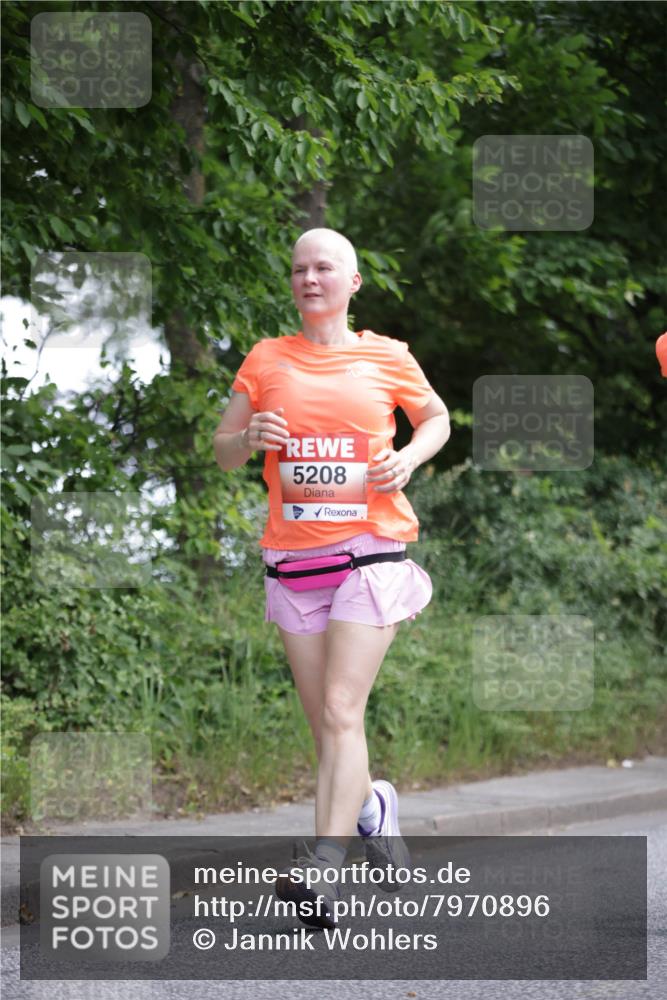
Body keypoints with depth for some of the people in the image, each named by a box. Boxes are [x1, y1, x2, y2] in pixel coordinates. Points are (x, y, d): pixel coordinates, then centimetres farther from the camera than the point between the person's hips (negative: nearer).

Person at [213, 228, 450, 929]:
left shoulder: (387, 358, 5)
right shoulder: (267, 360, 8)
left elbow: (436, 417, 20)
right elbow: (222, 453, 13)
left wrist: (409, 457, -2)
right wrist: (250, 437, -11)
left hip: (370, 550, -3)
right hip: (292, 558, 3)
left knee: (340, 712, -15)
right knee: (323, 721, 7)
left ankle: (323, 869, -21)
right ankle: (373, 805, 37)